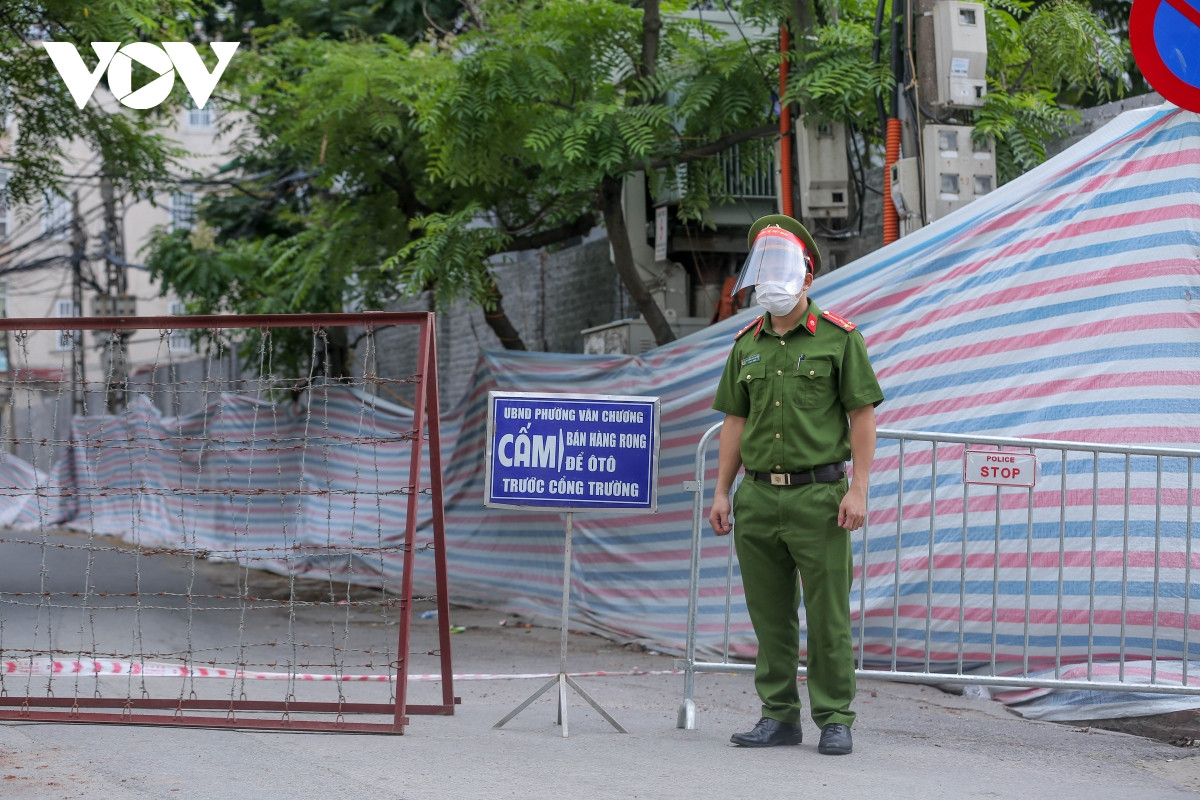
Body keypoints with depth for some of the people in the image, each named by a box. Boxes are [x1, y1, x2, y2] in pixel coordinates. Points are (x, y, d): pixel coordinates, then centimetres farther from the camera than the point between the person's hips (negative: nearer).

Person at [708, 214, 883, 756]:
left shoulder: (838, 337, -1)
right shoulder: (747, 344, 12)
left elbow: (863, 417, -3)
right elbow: (735, 421, 15)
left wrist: (858, 490, -11)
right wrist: (721, 492, 7)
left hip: (818, 494, -5)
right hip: (758, 497, 5)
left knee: (828, 615, -3)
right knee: (769, 615, 7)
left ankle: (835, 720, 5)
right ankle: (779, 717, 15)